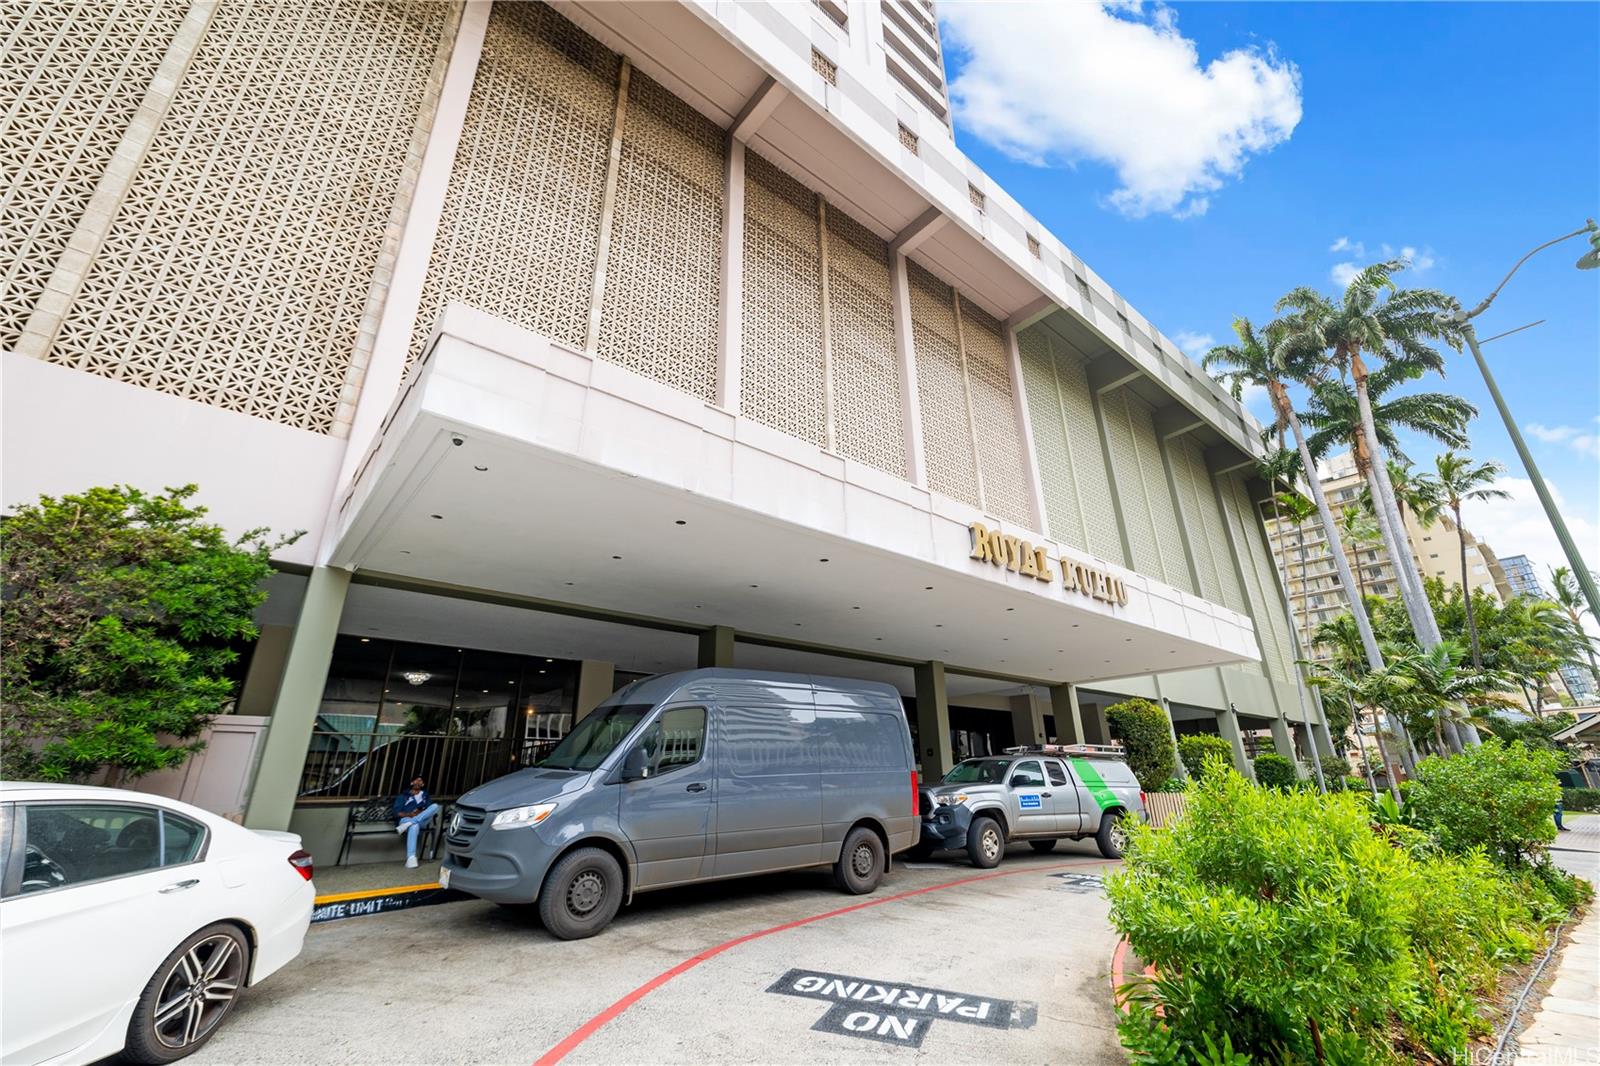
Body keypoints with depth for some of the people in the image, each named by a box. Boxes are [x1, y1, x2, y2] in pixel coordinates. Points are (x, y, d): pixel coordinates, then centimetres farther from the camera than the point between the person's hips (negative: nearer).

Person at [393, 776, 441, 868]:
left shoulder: (425, 796, 25)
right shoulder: (403, 796, 19)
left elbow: (430, 811, 12)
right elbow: (397, 812, 5)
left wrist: (421, 813, -10)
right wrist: (409, 814, -14)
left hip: (422, 821, 2)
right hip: (406, 819, -2)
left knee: (435, 806, -28)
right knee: (414, 826, -41)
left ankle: (408, 824, -39)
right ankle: (411, 859, -50)